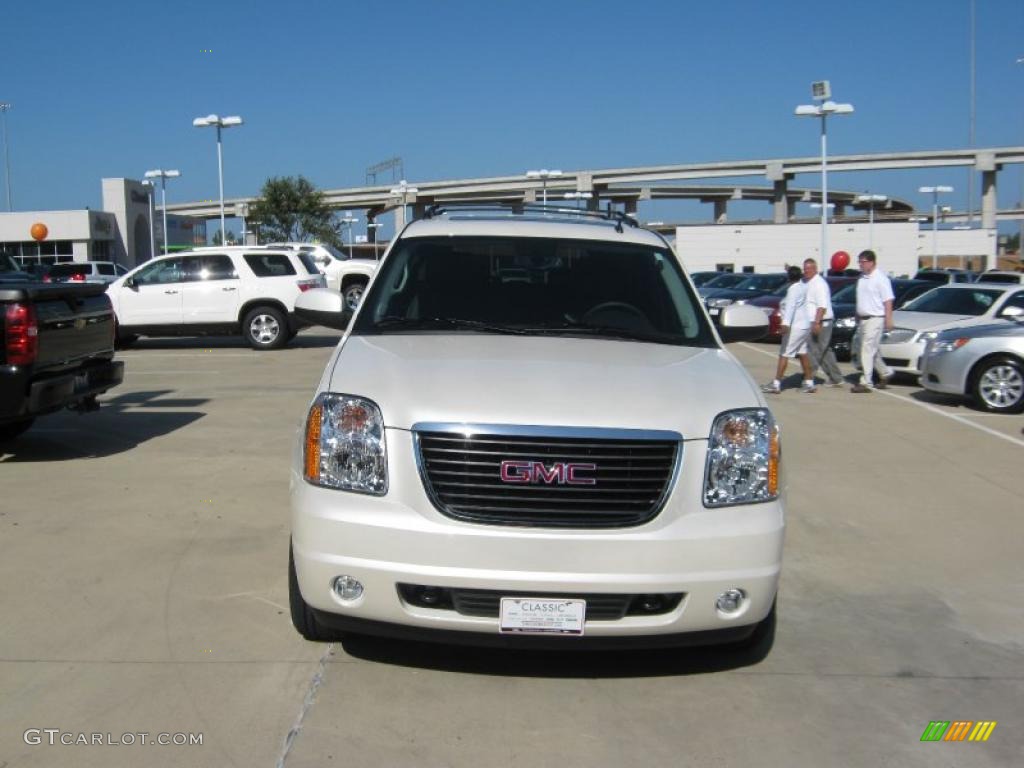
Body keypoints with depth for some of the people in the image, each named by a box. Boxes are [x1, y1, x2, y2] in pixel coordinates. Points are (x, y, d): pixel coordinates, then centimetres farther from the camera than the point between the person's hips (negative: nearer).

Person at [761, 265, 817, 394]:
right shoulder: (803, 286, 9)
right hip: (804, 325, 10)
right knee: (803, 354, 14)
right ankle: (809, 383, 18)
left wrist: (786, 323, -42)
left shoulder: (793, 289, -17)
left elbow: (790, 306, -31)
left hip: (795, 327, -10)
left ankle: (776, 385, -9)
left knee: (784, 355, -8)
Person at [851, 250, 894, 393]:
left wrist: (888, 320, -17)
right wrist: (857, 317, 19)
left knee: (868, 350, -11)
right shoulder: (862, 277, 12)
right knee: (872, 350, 15)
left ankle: (865, 382, -11)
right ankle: (885, 373, 32)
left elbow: (888, 300, -13)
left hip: (875, 318, -8)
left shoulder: (880, 278, -11)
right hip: (862, 319, 8)